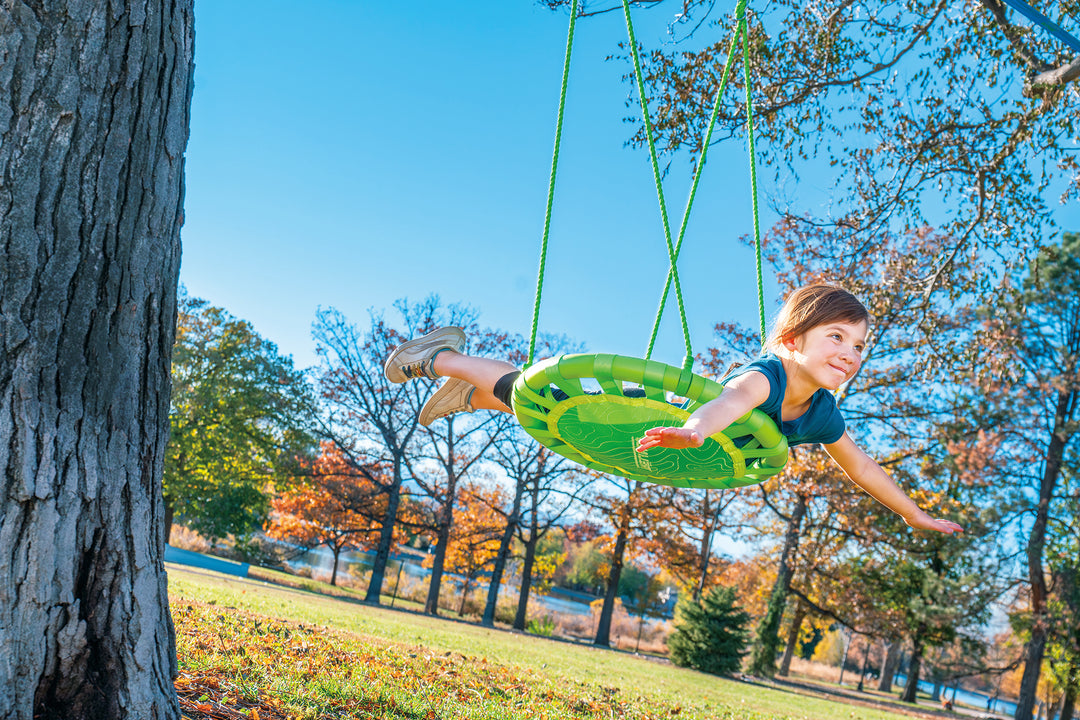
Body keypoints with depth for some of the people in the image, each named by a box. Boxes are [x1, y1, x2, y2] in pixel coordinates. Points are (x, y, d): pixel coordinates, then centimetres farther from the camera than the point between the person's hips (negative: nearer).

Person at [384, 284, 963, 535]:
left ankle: (470, 395, 50)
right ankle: (441, 357, 28)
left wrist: (915, 514, 11)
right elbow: (731, 401, -63)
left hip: (676, 425, 7)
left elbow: (859, 465, 4)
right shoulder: (765, 375, -39)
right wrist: (694, 431, -85)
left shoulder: (822, 414, -14)